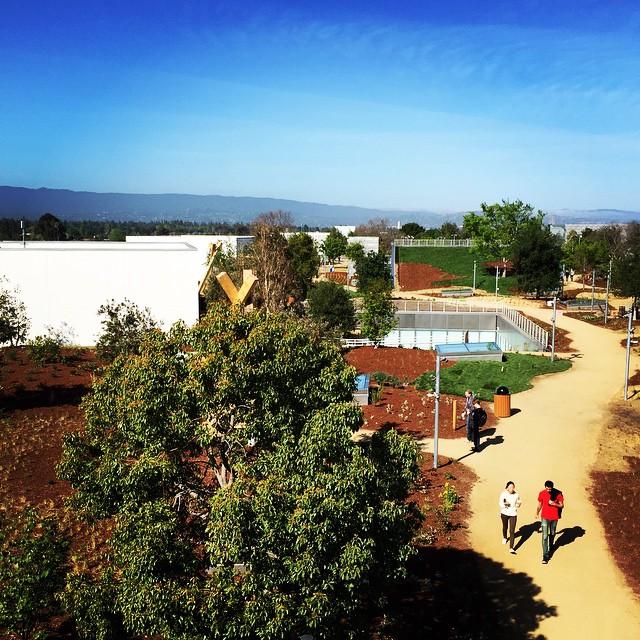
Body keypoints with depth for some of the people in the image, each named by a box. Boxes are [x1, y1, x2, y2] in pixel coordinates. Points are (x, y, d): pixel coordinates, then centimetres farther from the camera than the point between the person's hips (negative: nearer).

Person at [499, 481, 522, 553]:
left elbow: (519, 501, 8)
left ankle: (511, 548, -4)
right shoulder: (503, 494, -16)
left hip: (513, 514, 0)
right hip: (504, 513, 1)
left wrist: (518, 505, -13)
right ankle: (504, 538, 57)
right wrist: (504, 504, -33)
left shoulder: (516, 494, -11)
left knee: (512, 531, -7)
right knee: (505, 527, 25)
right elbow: (500, 504, -13)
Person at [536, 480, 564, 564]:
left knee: (552, 534, 22)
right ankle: (545, 556, -7)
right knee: (545, 536, -7)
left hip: (554, 517, 1)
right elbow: (540, 504, 7)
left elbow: (562, 505, -5)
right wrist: (537, 513, 20)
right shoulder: (542, 493, -10)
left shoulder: (558, 493, -12)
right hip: (545, 517, -1)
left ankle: (551, 545, 54)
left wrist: (554, 504, -24)